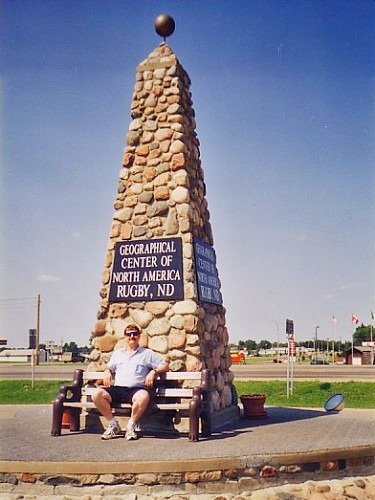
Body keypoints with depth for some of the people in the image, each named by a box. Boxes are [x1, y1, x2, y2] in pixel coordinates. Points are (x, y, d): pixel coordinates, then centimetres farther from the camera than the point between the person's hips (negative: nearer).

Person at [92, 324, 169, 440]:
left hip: (136, 389, -3)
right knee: (97, 394, -25)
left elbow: (165, 365, 14)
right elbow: (109, 368, 35)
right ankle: (113, 424, -8)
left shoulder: (147, 353, 16)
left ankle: (131, 425, -16)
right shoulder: (117, 353, 27)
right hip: (117, 388, 3)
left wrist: (153, 372, -4)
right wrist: (107, 372, 11)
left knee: (144, 396, -40)